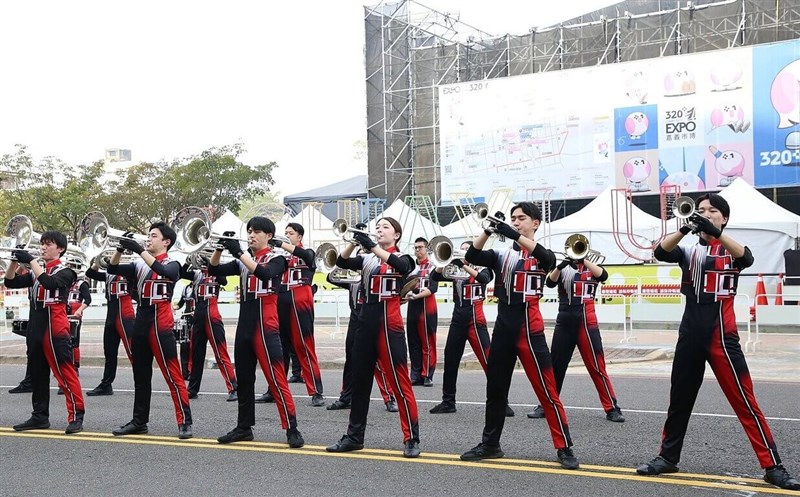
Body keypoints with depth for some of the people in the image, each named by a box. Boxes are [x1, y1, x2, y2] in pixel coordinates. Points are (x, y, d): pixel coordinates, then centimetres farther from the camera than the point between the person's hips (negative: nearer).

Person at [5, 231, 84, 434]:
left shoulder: (65, 272, -3)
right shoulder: (35, 272, 16)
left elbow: (49, 282, -23)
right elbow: (10, 282, 10)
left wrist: (31, 260, -22)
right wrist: (15, 262, -5)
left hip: (56, 329, -7)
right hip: (35, 329, 7)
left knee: (65, 373, -7)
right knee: (37, 375, 11)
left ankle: (76, 416, -5)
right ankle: (40, 416, 19)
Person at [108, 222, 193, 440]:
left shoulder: (172, 264, -4)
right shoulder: (139, 264, 13)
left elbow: (162, 271, -26)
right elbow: (113, 269, 7)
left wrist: (140, 250, -28)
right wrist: (120, 249, -9)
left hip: (161, 325, -7)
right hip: (140, 323, 7)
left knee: (173, 375, -7)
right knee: (141, 376, 13)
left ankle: (184, 421, -5)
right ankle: (139, 420, 21)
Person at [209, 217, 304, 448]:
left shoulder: (276, 258, -3)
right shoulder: (242, 261, 14)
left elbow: (265, 273, -24)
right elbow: (214, 270, 6)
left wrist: (239, 252, -27)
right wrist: (220, 248, -11)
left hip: (265, 325, -6)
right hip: (244, 325, 7)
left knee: (276, 378, -10)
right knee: (243, 379, 11)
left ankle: (292, 429, -7)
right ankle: (244, 427, 20)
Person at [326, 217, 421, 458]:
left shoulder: (402, 258, 1)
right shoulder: (366, 259, 13)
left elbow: (400, 265, -23)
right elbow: (341, 262, -4)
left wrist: (372, 246, -31)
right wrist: (354, 241, -20)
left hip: (389, 323, -5)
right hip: (365, 322, 5)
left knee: (400, 382, -7)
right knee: (360, 380, 10)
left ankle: (411, 439, -3)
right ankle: (354, 436, 19)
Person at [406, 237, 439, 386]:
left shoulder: (432, 267, -2)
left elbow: (433, 288, -12)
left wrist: (416, 296, -22)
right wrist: (406, 293, -8)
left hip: (427, 309, -6)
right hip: (412, 308, 6)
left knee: (428, 343, -4)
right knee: (413, 343, 7)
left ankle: (427, 376, -1)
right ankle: (416, 375, 13)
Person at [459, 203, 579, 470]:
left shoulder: (542, 255, 0)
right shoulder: (502, 254, 11)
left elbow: (547, 258, -24)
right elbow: (472, 257, -3)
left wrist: (515, 235, -35)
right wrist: (488, 230, -19)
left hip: (529, 328, -5)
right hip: (503, 327, 5)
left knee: (546, 390, -5)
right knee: (495, 389, 11)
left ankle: (564, 448, 1)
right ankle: (490, 443, 22)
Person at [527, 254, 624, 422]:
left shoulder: (592, 268, 7)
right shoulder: (563, 269, 8)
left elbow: (603, 275, -16)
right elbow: (550, 282, -11)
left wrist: (583, 259, -25)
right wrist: (560, 265, -28)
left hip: (587, 324, -2)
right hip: (564, 323, 2)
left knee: (597, 367, -3)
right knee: (555, 365, 8)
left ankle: (612, 409, 1)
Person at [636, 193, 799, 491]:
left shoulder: (731, 250, 3)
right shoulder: (689, 250, 8)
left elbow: (746, 258, -21)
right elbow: (660, 252, -11)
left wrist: (715, 232, -34)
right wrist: (685, 229, -27)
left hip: (722, 335, -3)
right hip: (690, 335, 3)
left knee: (745, 402, -5)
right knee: (679, 399, 12)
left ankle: (773, 466, -1)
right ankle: (667, 457, 25)